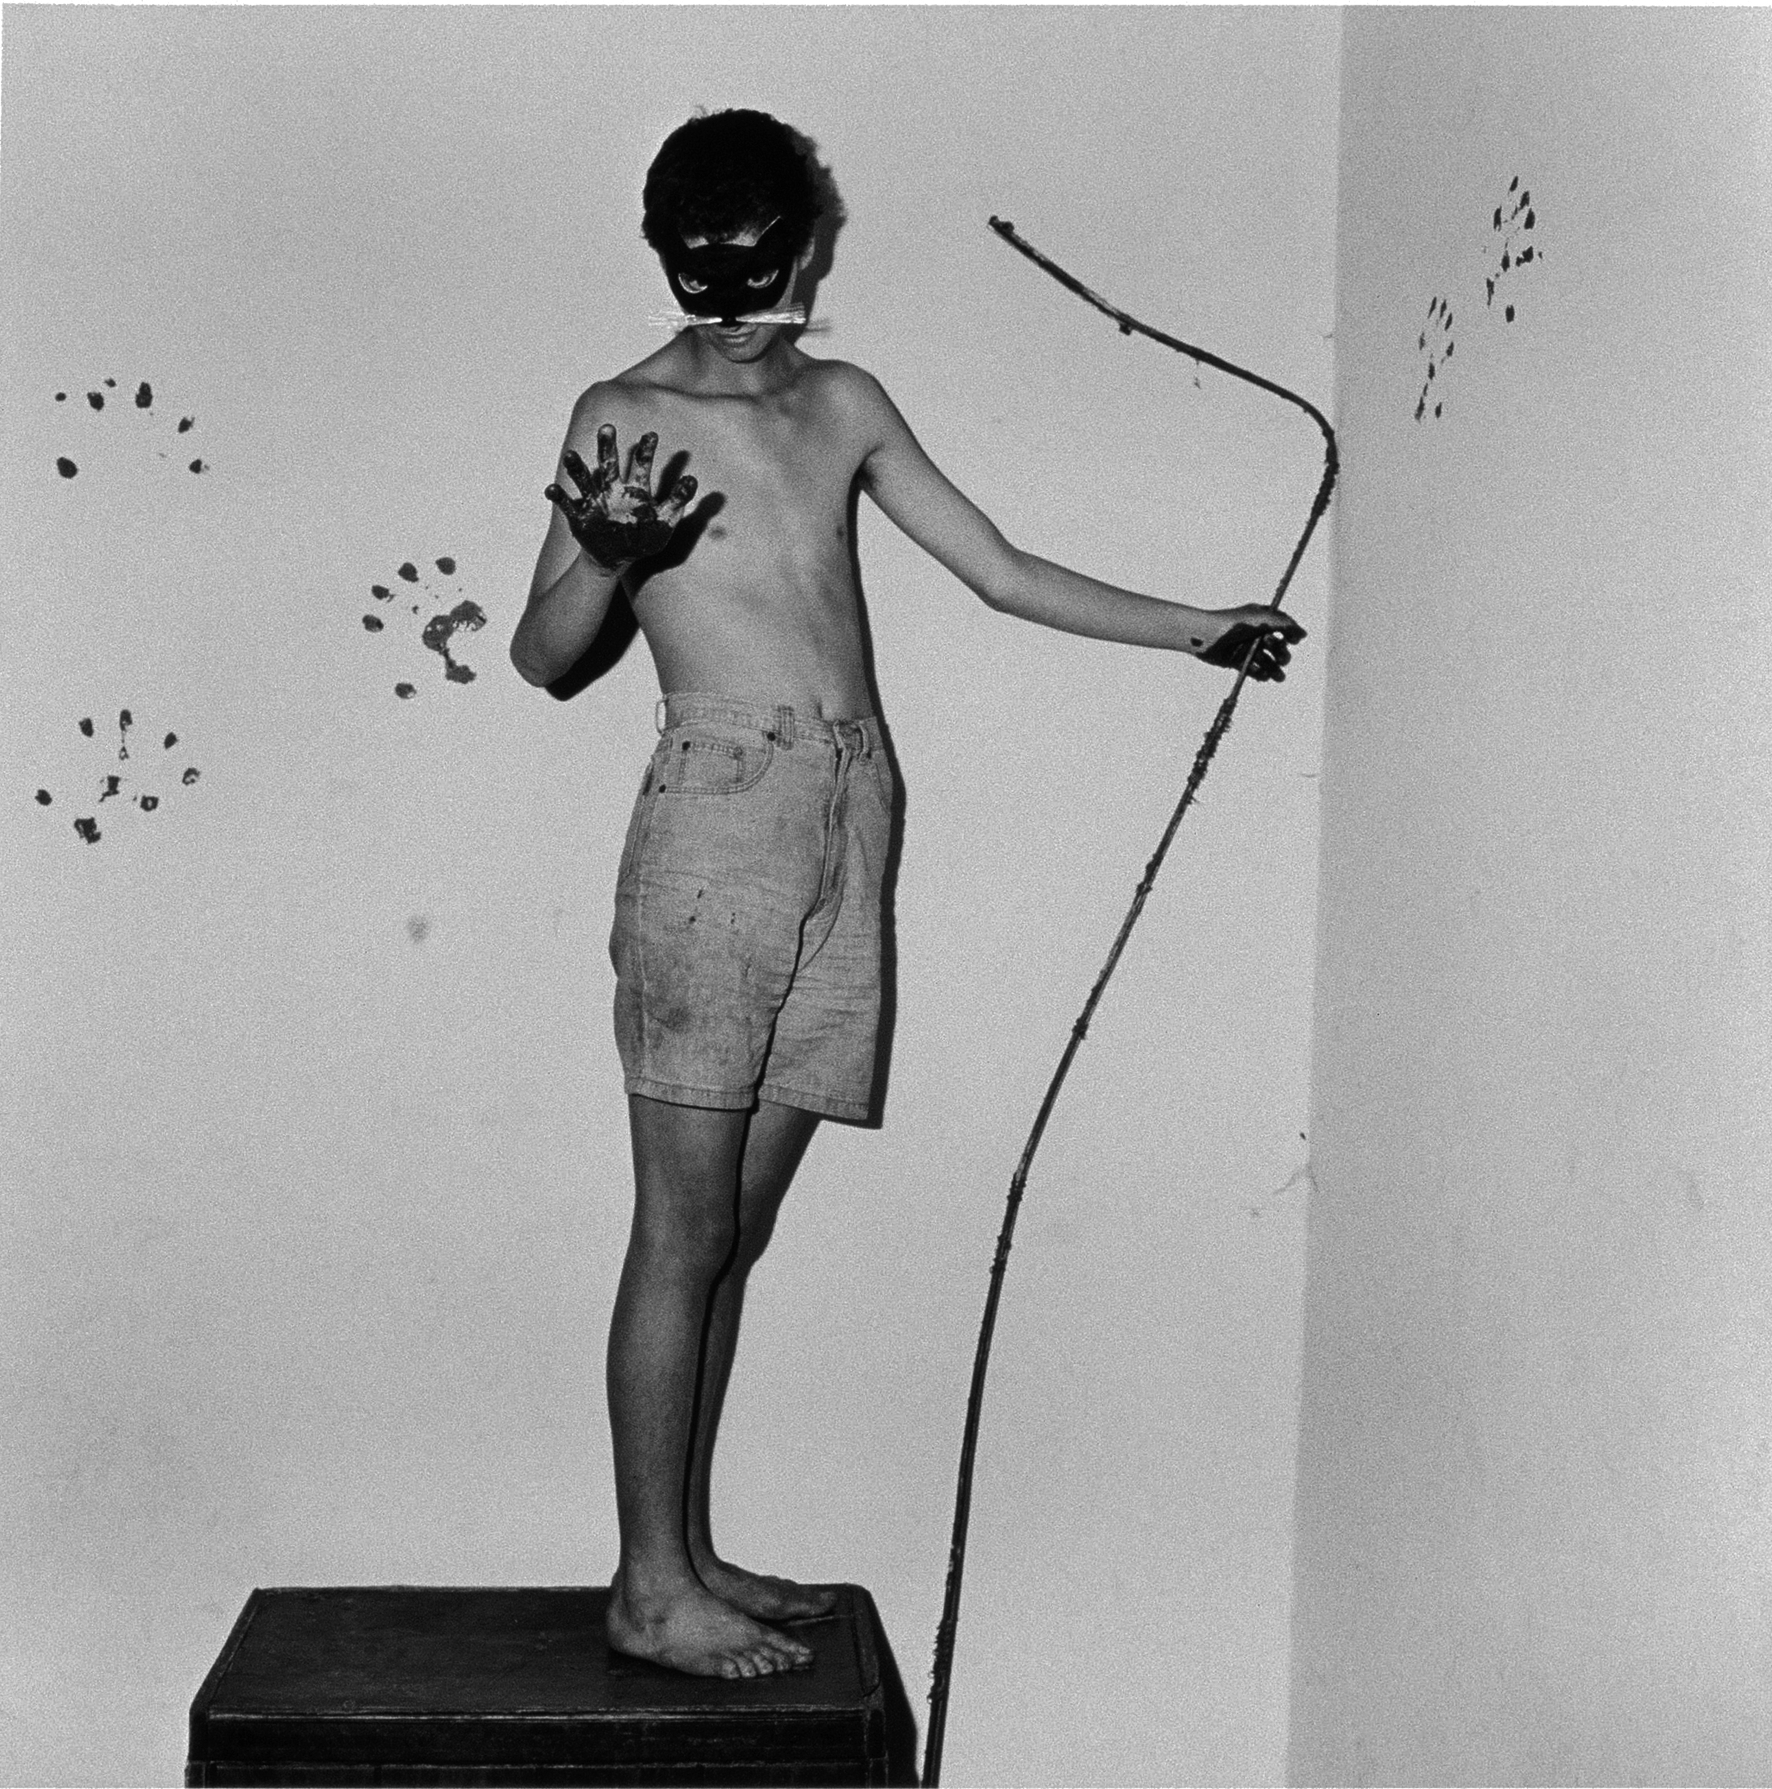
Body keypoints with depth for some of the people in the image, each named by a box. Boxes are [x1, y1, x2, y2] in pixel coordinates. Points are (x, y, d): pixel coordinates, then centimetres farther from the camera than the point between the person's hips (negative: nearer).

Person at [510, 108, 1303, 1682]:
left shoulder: (843, 404, 18)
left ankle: (690, 1553, 19)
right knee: (685, 1231, -3)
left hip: (854, 823, 5)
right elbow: (541, 656, 0)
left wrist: (1198, 631, 22)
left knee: (738, 1230, 10)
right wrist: (605, 558, -20)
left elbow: (1003, 573, 22)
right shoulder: (626, 416, 3)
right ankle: (652, 1590, 6)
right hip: (720, 814, -5)